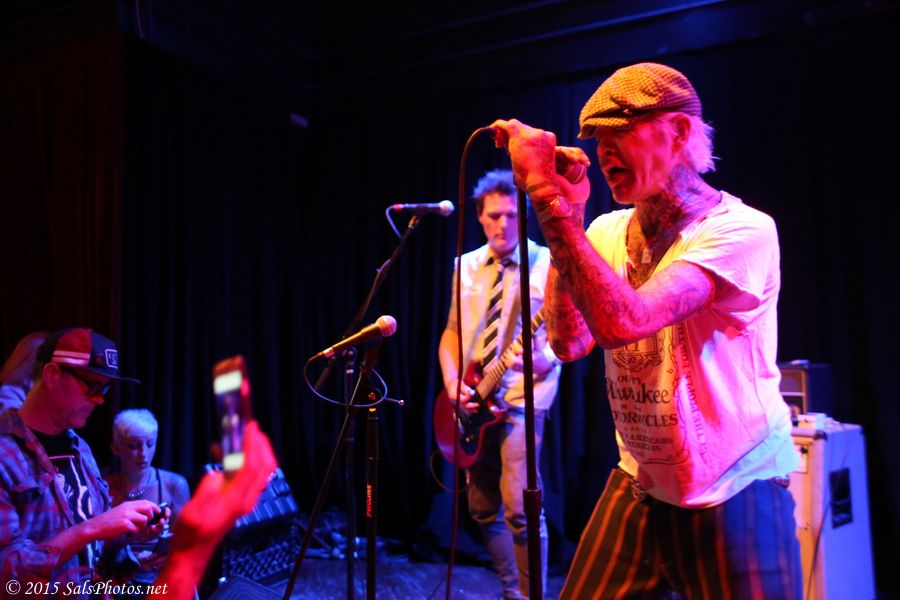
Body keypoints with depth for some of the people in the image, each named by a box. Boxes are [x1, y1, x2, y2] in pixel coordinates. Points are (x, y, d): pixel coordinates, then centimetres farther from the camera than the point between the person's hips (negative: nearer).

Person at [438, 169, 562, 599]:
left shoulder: (548, 264, -6)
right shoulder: (466, 266, 10)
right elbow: (452, 331, 14)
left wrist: (546, 358, -32)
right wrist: (452, 383, -2)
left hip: (522, 399, -6)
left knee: (519, 508, -13)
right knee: (482, 508, 13)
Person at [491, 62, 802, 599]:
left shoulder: (741, 229, -19)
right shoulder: (607, 231, 0)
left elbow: (622, 322, -33)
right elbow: (569, 343, -9)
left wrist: (548, 196, -31)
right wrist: (569, 216, -13)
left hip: (734, 494, -5)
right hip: (638, 485, 5)